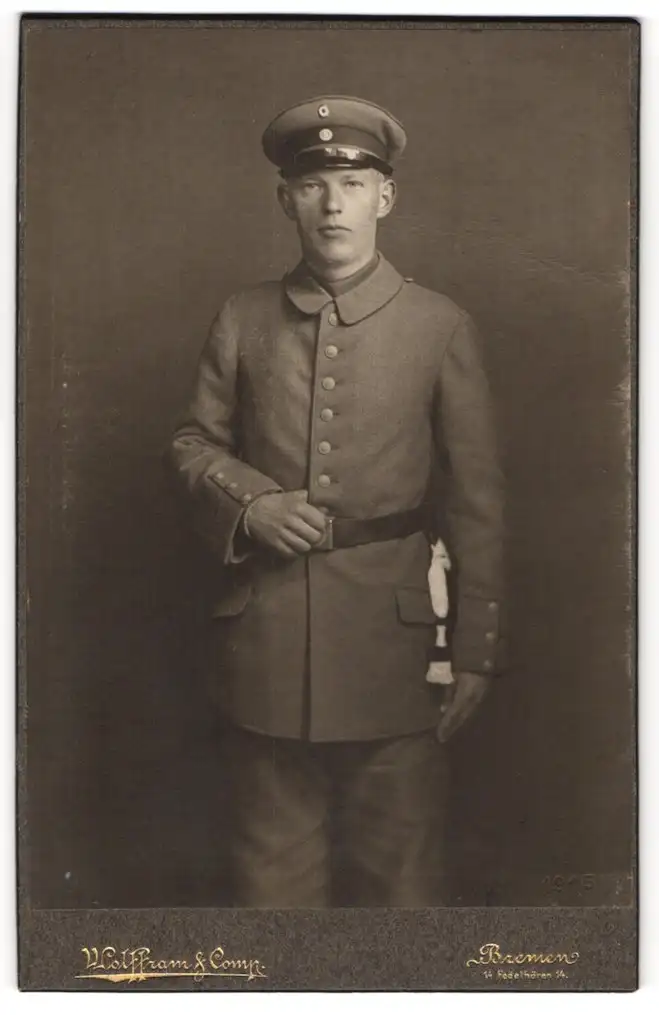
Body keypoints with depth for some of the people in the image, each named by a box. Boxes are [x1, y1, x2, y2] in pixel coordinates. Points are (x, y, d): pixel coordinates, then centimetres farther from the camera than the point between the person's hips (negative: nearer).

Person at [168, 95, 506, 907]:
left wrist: (476, 651, -3)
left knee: (400, 868, 8)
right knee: (273, 868, 12)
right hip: (265, 635, 2)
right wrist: (249, 504, -9)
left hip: (390, 635, -1)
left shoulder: (441, 328, 0)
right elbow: (193, 443, 12)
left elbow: (477, 501, 0)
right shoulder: (242, 321, 6)